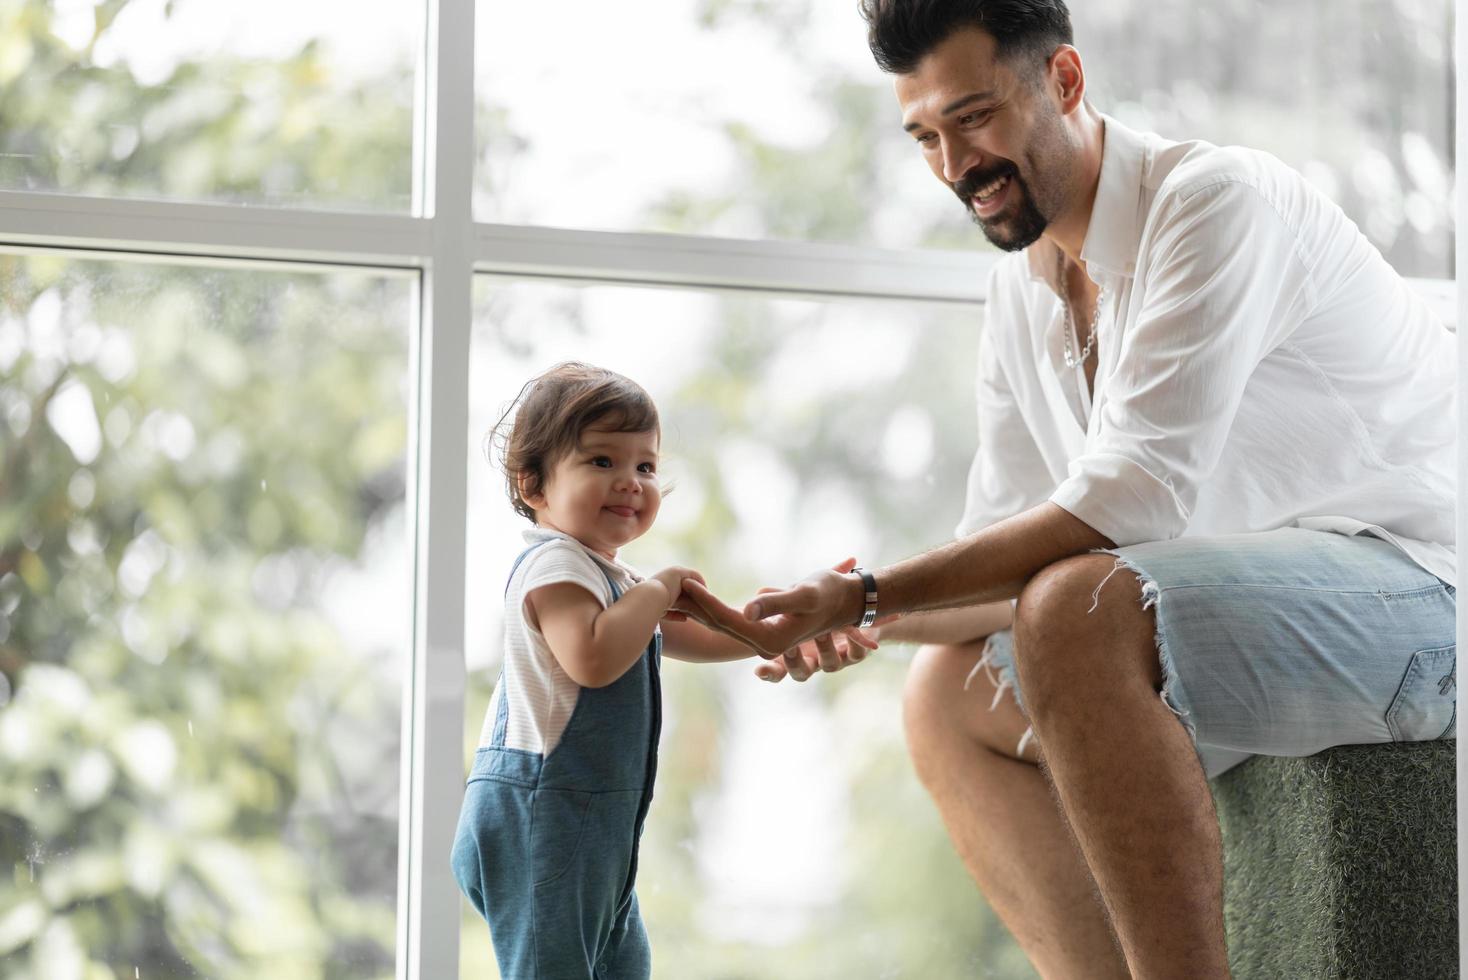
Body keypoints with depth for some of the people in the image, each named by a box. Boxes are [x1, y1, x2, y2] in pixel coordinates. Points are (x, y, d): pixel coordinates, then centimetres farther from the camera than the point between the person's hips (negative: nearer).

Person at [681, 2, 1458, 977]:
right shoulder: (1023, 292, 11)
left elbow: (1131, 501, -25)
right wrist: (828, 622, -7)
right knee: (949, 693, 7)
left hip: (1410, 573, -9)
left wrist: (866, 596, -22)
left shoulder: (1212, 200, -16)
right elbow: (1006, 555, 11)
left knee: (1078, 612, -31)